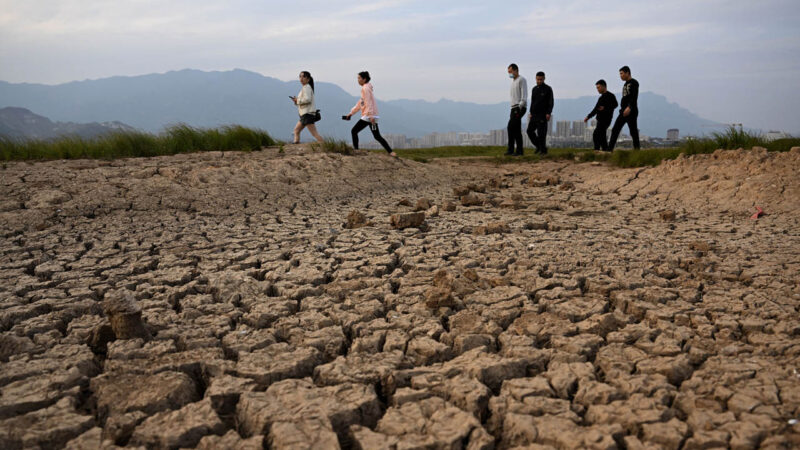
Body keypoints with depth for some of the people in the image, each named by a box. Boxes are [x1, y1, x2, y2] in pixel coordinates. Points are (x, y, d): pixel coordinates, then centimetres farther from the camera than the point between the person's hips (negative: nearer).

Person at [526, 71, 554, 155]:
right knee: (530, 131, 2)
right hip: (534, 115, 6)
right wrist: (531, 113, 14)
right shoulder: (534, 89, 14)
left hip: (543, 115, -6)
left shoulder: (548, 89, -3)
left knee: (541, 133, -9)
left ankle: (543, 150, -1)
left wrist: (549, 113, -16)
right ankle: (538, 146, 17)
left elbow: (551, 102, -7)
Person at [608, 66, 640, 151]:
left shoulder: (634, 83, -5)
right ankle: (610, 150, -3)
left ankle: (637, 150, -2)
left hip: (631, 111, -8)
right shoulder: (625, 84, 20)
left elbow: (634, 97, -17)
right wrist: (622, 109, 18)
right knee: (615, 130, 0)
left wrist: (629, 107, -29)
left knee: (633, 132, -6)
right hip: (623, 112, 8)